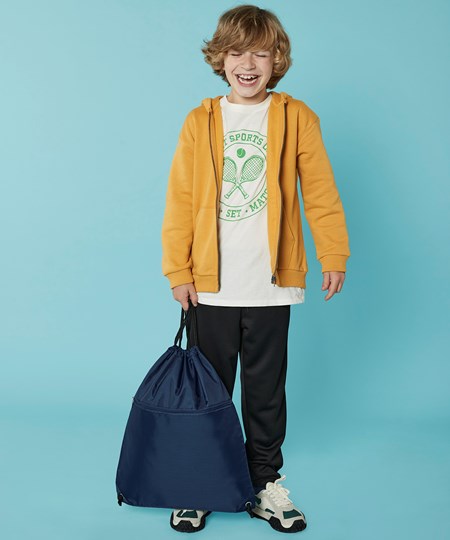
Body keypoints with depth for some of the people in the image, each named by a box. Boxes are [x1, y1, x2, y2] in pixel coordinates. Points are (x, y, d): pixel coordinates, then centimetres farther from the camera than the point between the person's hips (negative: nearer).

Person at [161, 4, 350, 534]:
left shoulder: (296, 118, 2)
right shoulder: (199, 122, 3)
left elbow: (320, 192, 3)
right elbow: (180, 202, 2)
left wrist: (333, 255, 1)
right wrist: (178, 270, 0)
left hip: (271, 282, 0)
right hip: (212, 283, 1)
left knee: (266, 389, 11)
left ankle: (266, 482, 27)